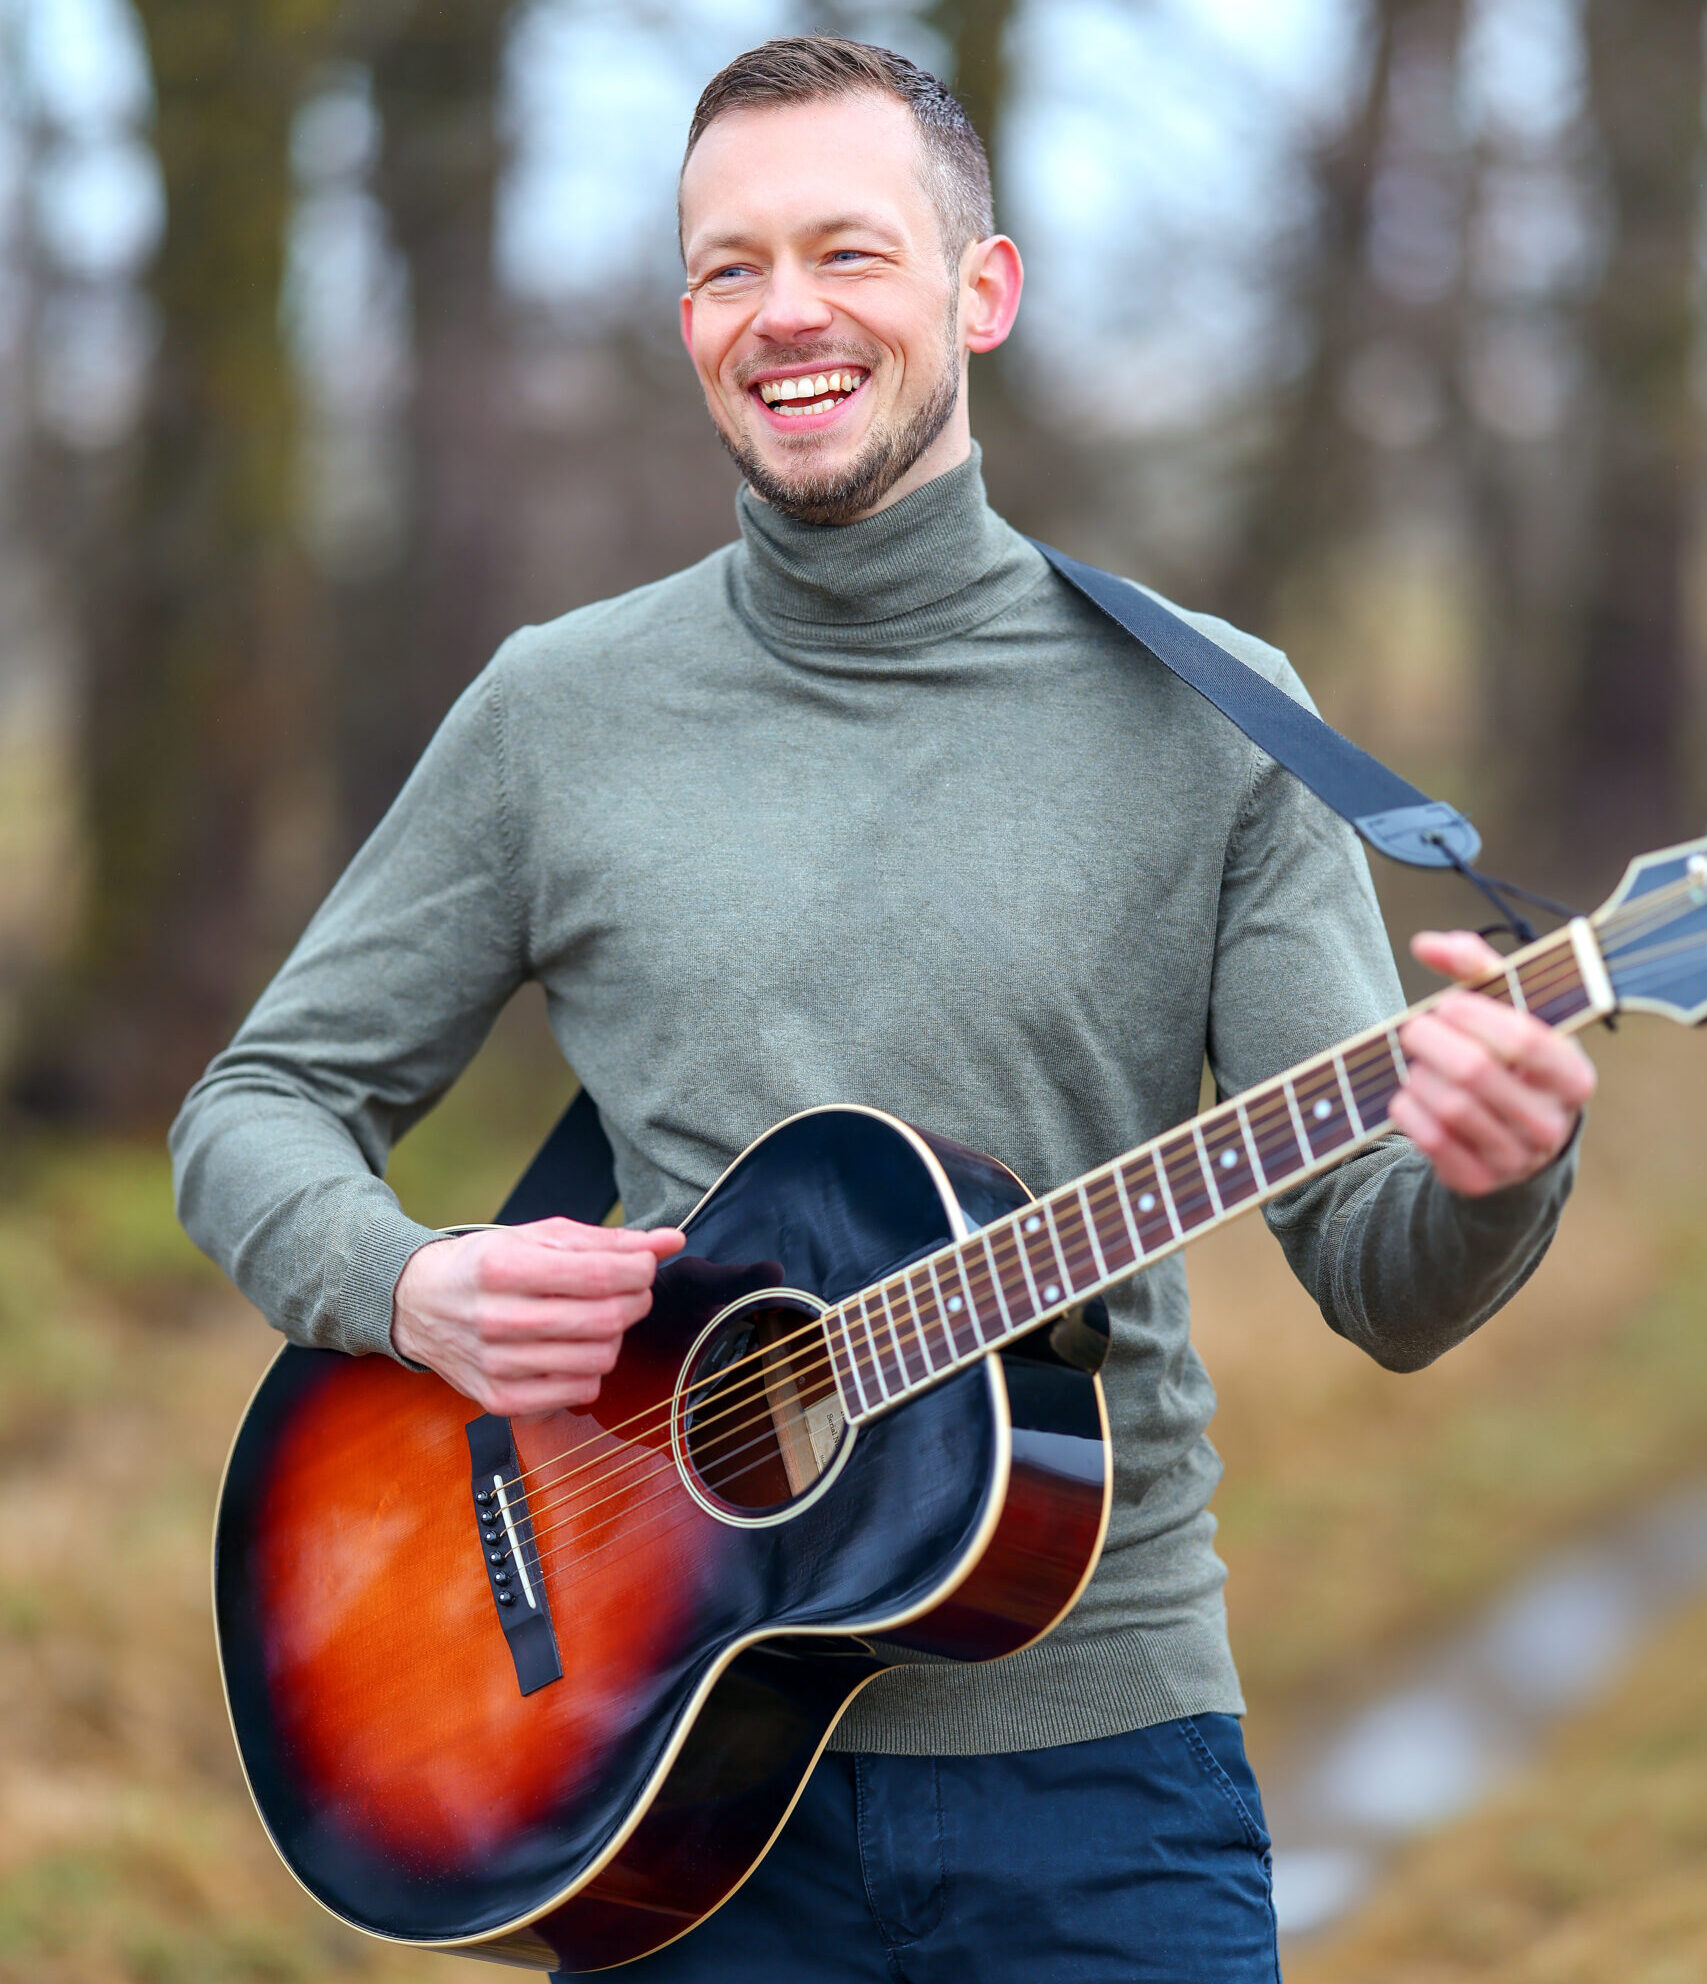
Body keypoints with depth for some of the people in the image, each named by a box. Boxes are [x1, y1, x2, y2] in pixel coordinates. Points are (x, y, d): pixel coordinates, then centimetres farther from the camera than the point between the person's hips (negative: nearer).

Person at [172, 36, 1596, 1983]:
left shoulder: (1199, 715, 0)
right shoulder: (562, 710, 3)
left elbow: (1379, 1278, -3)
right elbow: (260, 1107, 9)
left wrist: (1486, 1173, -25)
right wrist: (410, 1288, -12)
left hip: (1095, 1752, -1)